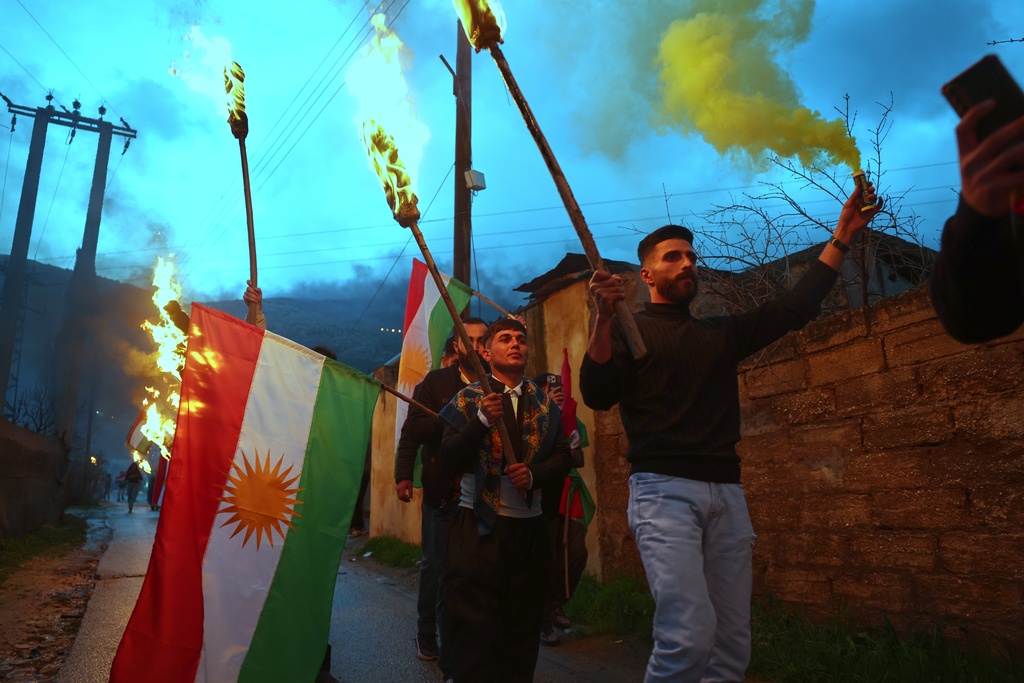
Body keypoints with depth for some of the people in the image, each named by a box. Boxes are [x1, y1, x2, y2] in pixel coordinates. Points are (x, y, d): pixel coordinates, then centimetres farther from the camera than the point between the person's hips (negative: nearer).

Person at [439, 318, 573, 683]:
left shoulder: (545, 403, 11)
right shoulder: (468, 399, 3)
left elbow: (562, 458, 8)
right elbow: (449, 457, -6)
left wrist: (533, 474, -12)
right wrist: (482, 420, -21)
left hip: (530, 525, 3)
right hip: (479, 524, -3)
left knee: (523, 624, 7)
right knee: (476, 625, -2)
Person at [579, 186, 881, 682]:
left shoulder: (722, 333, 22)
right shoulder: (629, 331, 6)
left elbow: (796, 307, 17)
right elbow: (597, 396, -9)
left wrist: (842, 236, 12)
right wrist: (604, 317, -21)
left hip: (726, 493, 6)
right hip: (663, 490, -5)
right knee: (691, 633, -20)